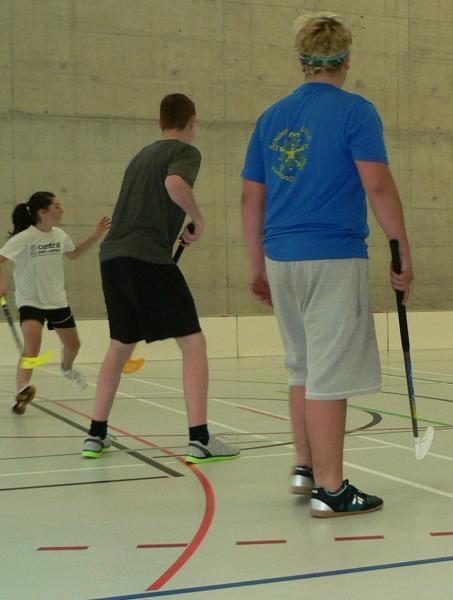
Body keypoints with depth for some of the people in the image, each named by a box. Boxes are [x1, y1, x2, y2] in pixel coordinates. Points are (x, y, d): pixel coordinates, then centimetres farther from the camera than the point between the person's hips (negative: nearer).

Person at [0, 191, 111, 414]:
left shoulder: (60, 236, -2)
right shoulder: (24, 239, -21)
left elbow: (74, 253, 19)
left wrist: (96, 236, 11)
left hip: (58, 301, 6)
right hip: (31, 302, -6)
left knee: (73, 344, 20)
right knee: (32, 347, -29)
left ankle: (66, 368, 53)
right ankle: (21, 392, -28)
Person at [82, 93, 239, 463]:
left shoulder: (143, 154, 25)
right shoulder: (186, 152, 3)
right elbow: (175, 183, -20)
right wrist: (199, 220, -5)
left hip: (112, 256, 8)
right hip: (149, 257, -8)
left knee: (121, 346, 20)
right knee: (193, 342, -3)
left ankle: (96, 435, 21)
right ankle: (200, 440, -10)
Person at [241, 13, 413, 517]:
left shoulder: (271, 117, 11)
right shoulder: (355, 111, -5)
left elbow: (251, 197, 11)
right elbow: (378, 185, -14)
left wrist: (257, 266, 17)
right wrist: (403, 253, -8)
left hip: (281, 258, 6)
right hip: (334, 258, -6)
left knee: (303, 367, 19)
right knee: (330, 375, -2)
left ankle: (305, 469, 25)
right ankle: (329, 489, 3)